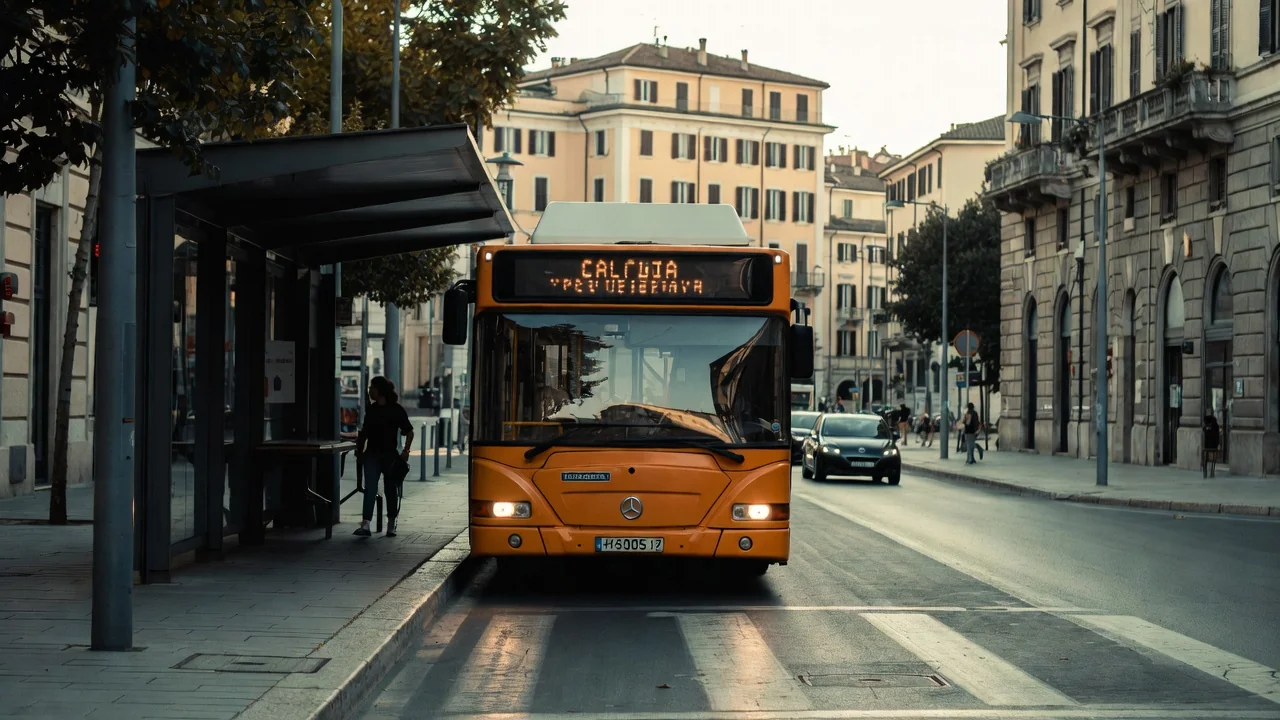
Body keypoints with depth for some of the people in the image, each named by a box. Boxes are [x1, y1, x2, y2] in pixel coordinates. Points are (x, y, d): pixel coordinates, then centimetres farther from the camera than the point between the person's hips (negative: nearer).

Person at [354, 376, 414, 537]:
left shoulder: (396, 409, -4)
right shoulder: (371, 409, 10)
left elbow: (409, 432, -1)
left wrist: (406, 450, -11)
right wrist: (360, 450, 10)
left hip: (389, 455, -3)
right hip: (372, 454, 3)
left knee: (391, 489, 7)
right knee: (370, 488, -9)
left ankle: (391, 525, 19)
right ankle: (365, 525, -18)